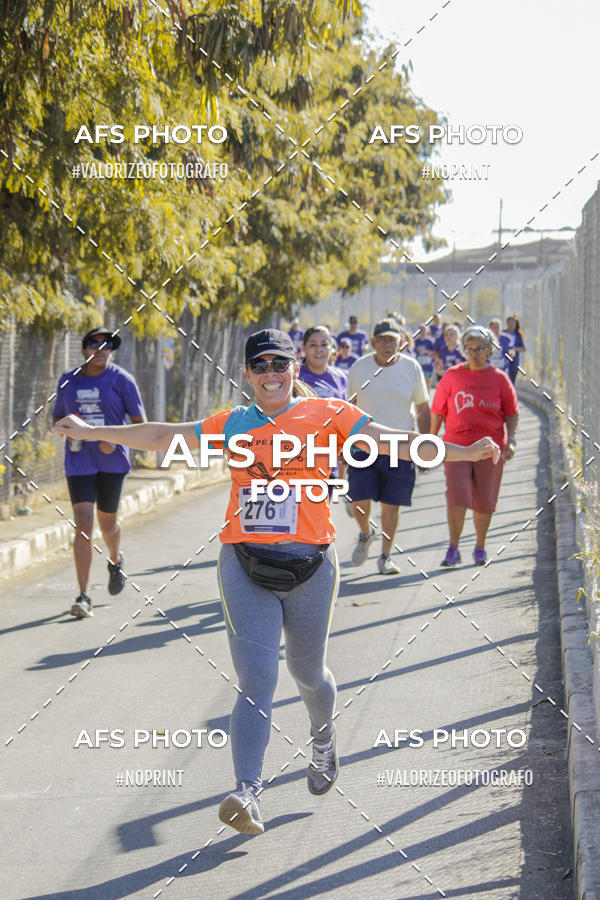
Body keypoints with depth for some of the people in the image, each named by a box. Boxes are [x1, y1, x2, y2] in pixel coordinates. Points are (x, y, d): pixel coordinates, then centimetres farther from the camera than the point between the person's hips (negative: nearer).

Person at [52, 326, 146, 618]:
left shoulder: (121, 379, -2)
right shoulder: (67, 380, 6)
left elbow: (139, 422, -1)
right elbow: (57, 418, 18)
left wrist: (116, 439, -19)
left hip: (112, 460, -1)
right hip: (79, 460, 1)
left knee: (107, 521, 10)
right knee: (83, 523, -10)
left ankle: (115, 561, 46)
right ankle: (83, 596, -11)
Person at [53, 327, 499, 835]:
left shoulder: (327, 415, 4)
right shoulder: (230, 425, 10)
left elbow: (390, 441, -3)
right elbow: (160, 436, 19)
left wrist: (465, 452, -14)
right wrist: (88, 432, 22)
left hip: (310, 566, 0)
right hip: (245, 565, 1)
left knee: (307, 673, 16)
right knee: (256, 683, -10)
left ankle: (323, 739, 48)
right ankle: (248, 793, -17)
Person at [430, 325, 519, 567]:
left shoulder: (499, 379, 3)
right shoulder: (452, 376, 4)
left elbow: (512, 413, 8)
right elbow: (437, 411, 9)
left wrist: (511, 440, -5)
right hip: (456, 446, 0)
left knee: (484, 502, 7)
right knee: (457, 496, -12)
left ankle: (480, 547, 24)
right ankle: (453, 549, -6)